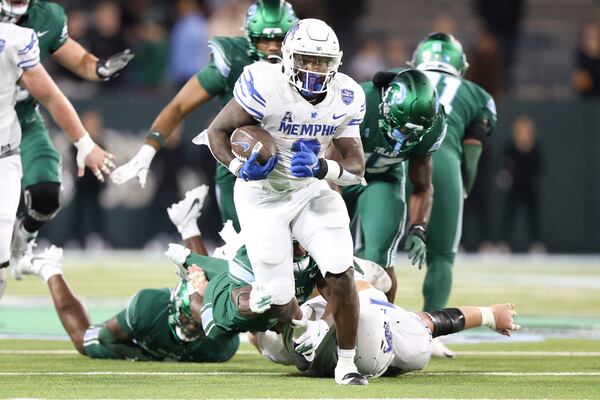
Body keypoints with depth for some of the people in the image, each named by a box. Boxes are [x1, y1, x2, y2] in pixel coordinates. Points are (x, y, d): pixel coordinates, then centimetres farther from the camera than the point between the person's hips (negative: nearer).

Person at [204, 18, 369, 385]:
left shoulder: (344, 99, -11)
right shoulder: (267, 87, -24)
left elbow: (357, 167, -9)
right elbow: (218, 132, -13)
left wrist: (324, 168, -29)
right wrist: (239, 166, -30)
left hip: (312, 191, 3)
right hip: (263, 197, -3)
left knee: (342, 274, -15)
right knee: (280, 300, -4)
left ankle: (347, 363, 1)